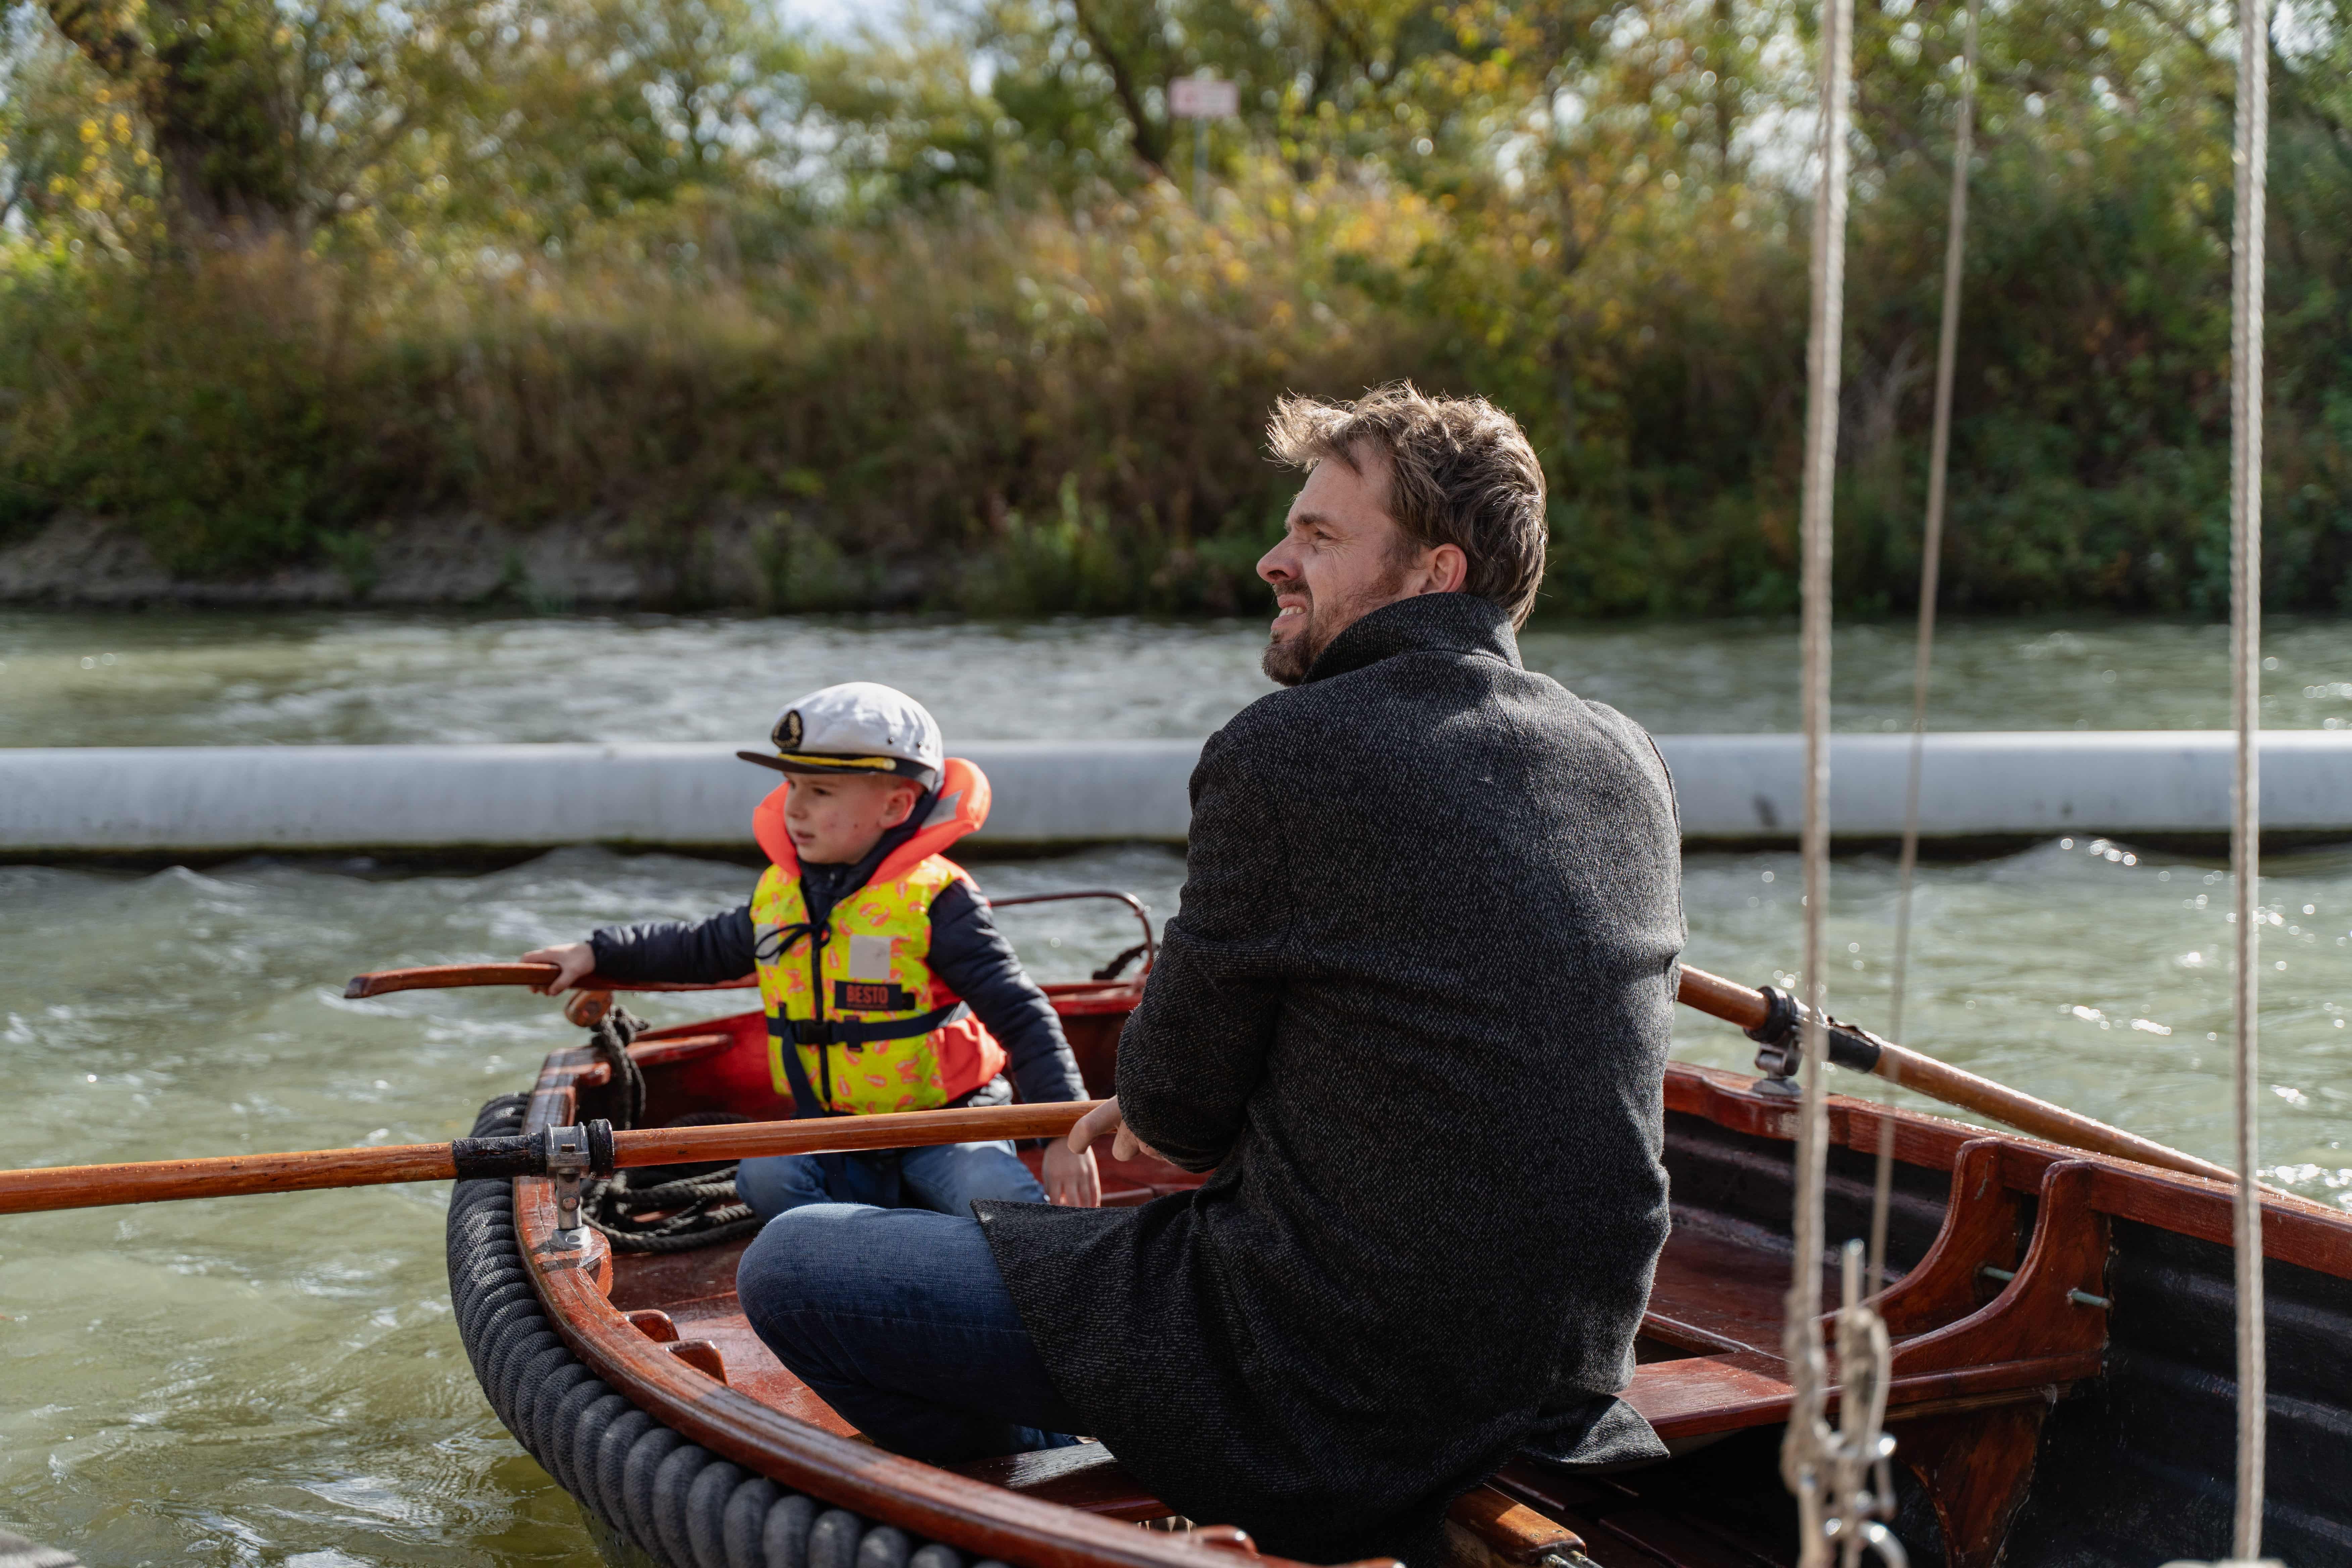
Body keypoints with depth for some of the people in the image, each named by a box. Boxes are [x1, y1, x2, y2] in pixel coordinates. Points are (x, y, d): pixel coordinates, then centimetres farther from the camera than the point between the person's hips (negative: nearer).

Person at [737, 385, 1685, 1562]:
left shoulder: (1283, 754, -17)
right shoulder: (1628, 764, 4)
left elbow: (1176, 1118, -8)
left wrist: (1160, 1114, 17)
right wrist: (1167, 1108, 19)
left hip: (1339, 1384, -8)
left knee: (792, 1264, 1)